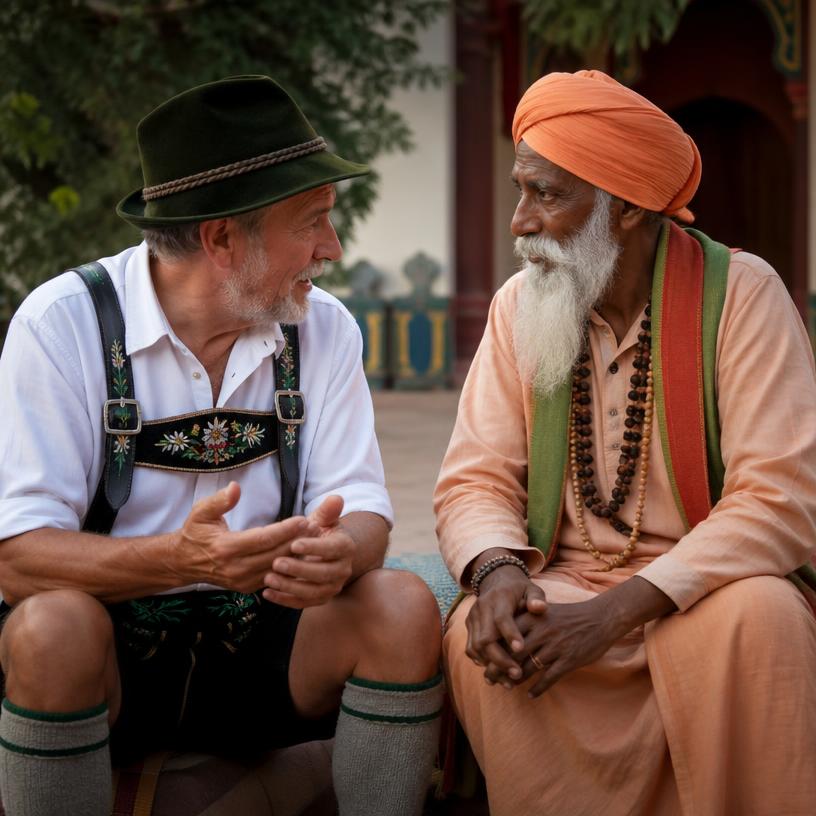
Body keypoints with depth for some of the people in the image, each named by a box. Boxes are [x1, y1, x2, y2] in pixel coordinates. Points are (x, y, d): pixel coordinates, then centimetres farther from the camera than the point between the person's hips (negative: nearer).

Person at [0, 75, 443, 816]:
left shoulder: (323, 328, 1)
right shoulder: (63, 323, -12)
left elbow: (362, 509, -3)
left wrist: (339, 553, -29)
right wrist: (181, 559, -36)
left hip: (260, 645, 4)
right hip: (112, 650, -3)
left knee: (403, 608, -23)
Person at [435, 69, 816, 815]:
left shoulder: (739, 292, -10)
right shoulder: (518, 306, 4)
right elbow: (477, 479, 2)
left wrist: (615, 612, -27)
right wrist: (497, 571, -23)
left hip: (708, 587, -3)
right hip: (570, 584, 3)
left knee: (755, 618, -34)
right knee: (480, 634, -26)